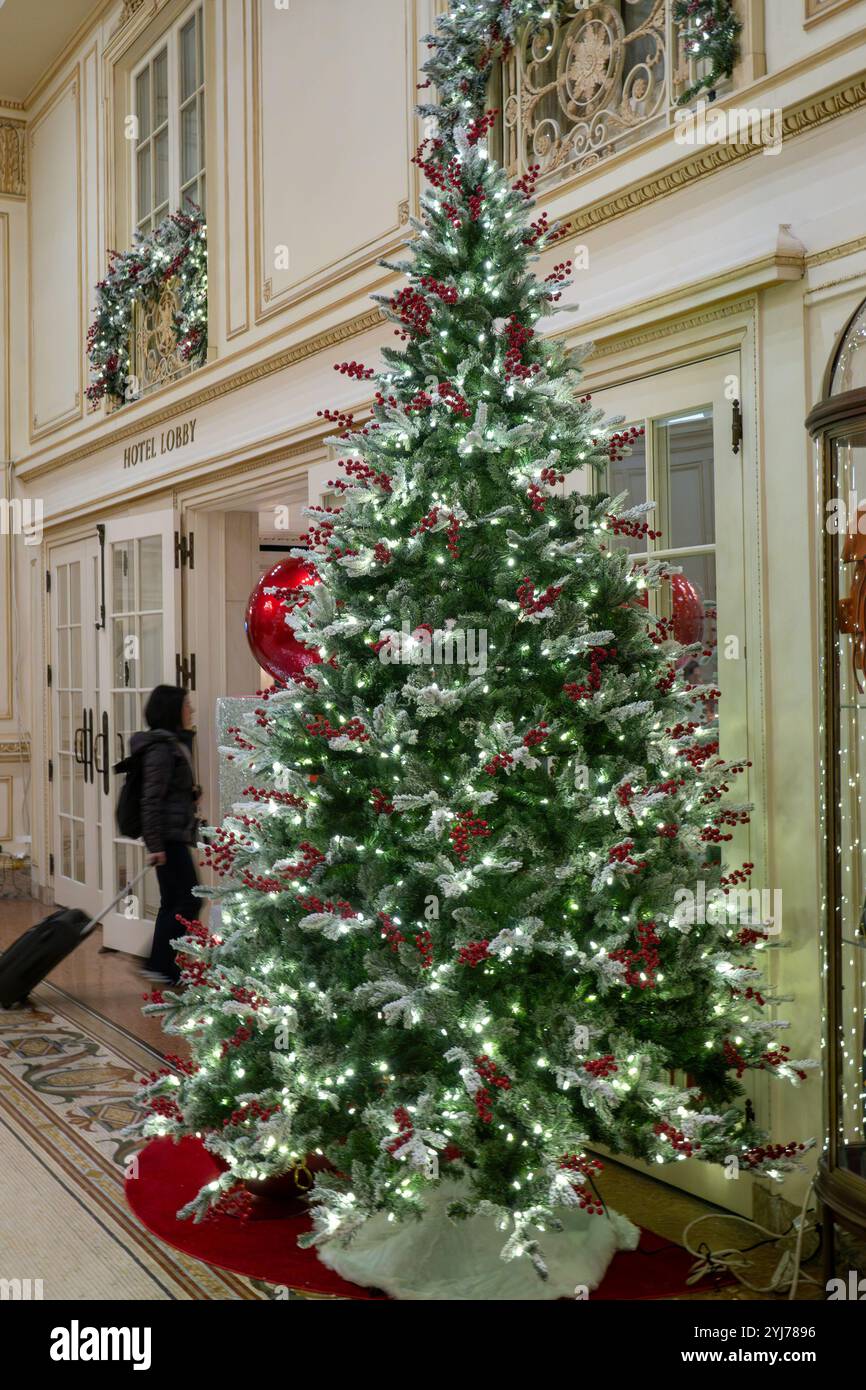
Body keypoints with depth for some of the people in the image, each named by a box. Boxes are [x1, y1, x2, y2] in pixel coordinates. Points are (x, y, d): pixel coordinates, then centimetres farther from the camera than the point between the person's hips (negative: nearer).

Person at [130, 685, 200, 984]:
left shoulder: (174, 743, 15)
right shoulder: (161, 748, -15)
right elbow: (151, 799, -19)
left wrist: (192, 792, 8)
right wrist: (155, 845, -21)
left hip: (173, 834, 10)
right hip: (168, 835, -10)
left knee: (173, 901, 11)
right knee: (188, 899, -7)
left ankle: (163, 965, 15)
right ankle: (160, 964, -2)